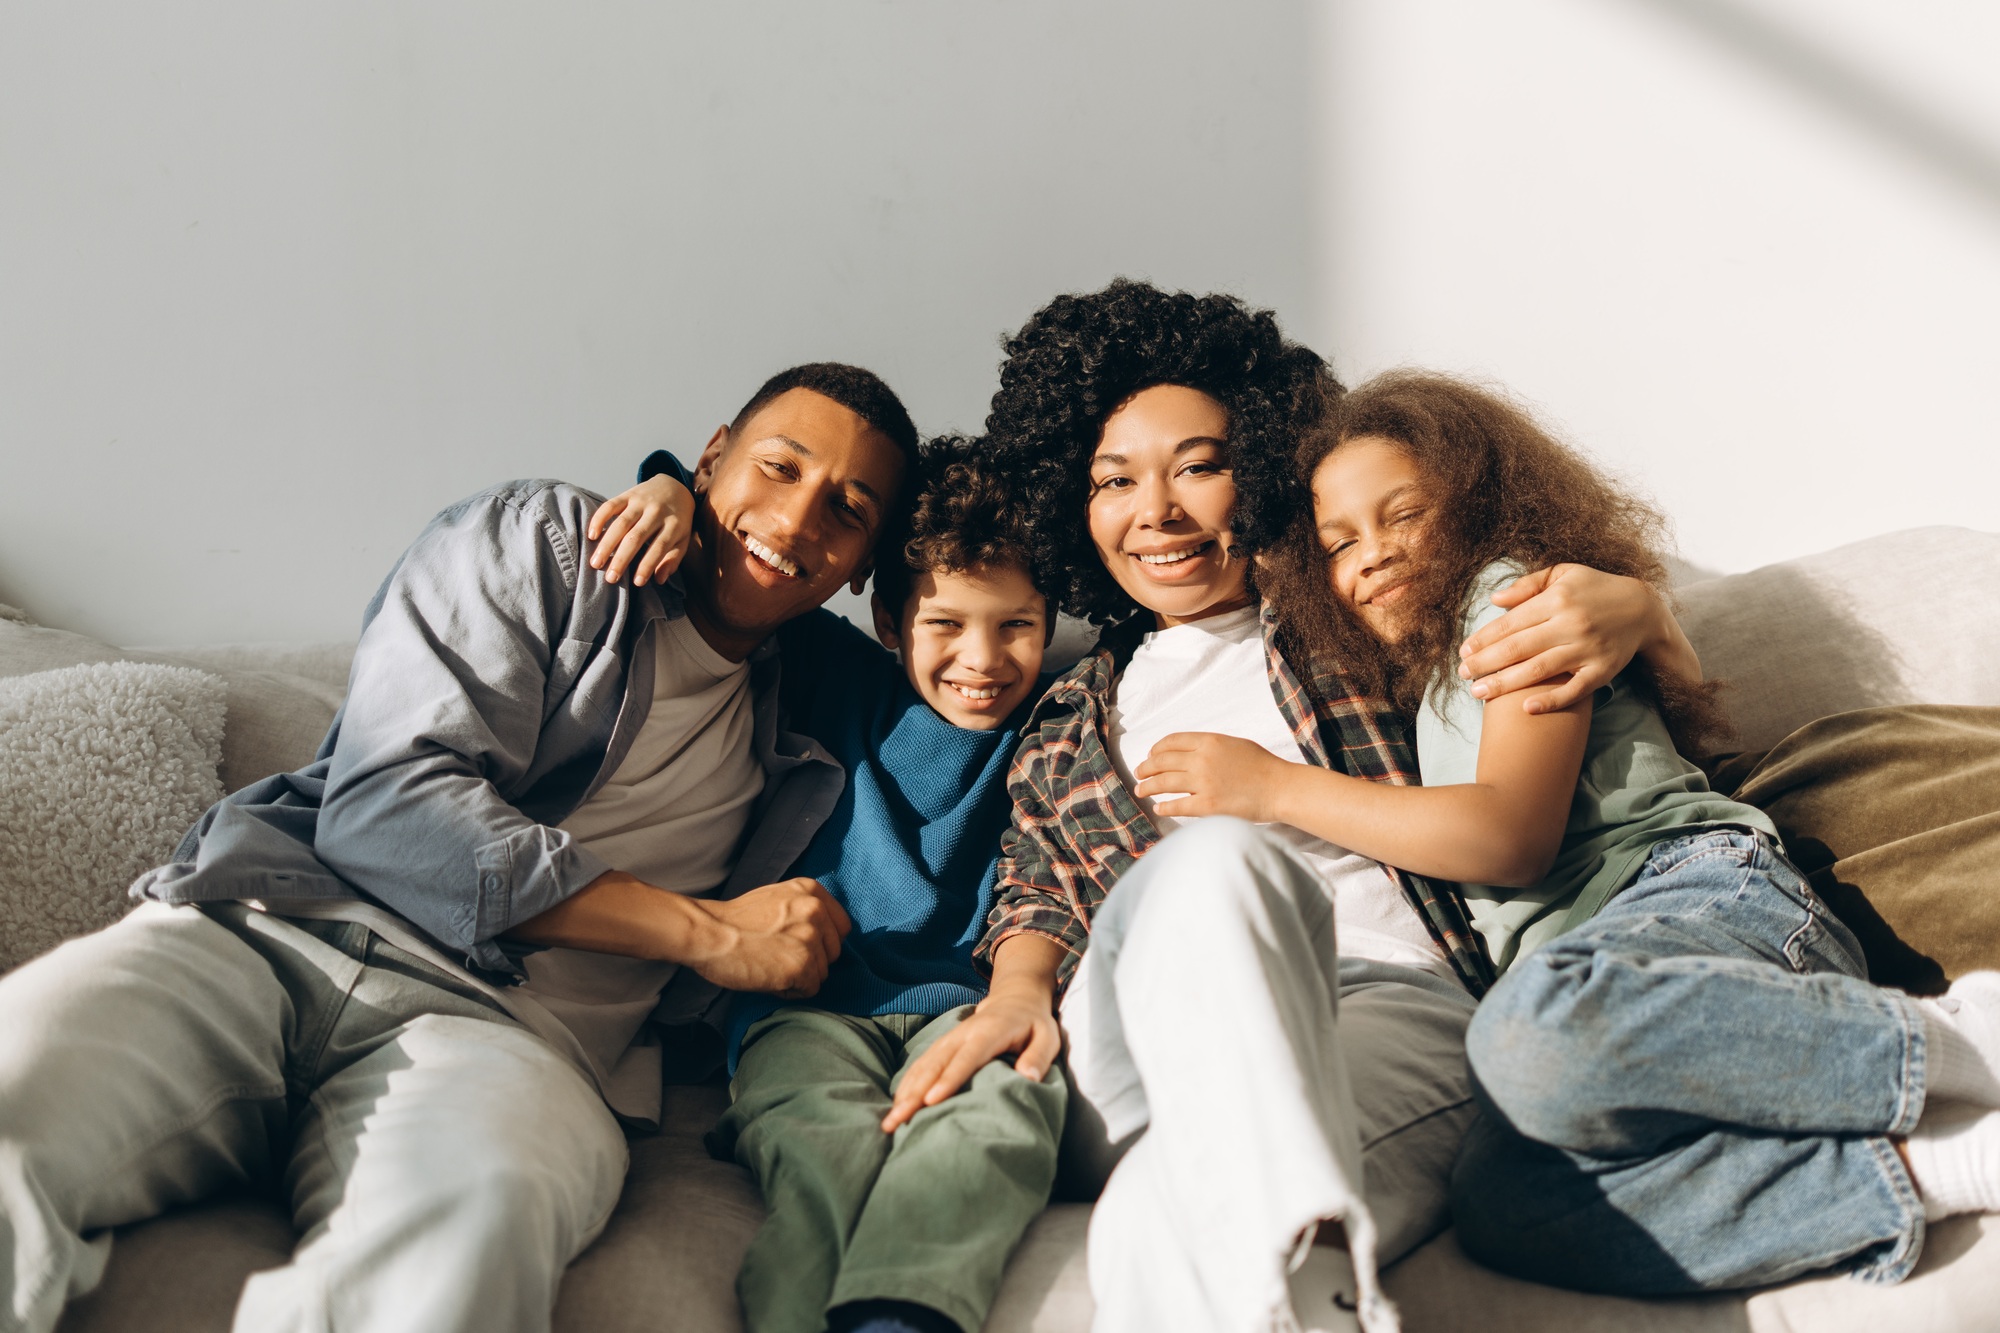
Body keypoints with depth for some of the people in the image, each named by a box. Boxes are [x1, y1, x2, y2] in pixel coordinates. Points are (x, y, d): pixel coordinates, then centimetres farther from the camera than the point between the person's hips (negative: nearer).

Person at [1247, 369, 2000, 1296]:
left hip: (1698, 892, -5)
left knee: (1538, 1027, -44)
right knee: (1497, 1206, -32)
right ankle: (1925, 1169, -31)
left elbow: (1515, 836, -4)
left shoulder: (1512, 591, 10)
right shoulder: (1411, 687, 34)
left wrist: (1272, 788, -3)